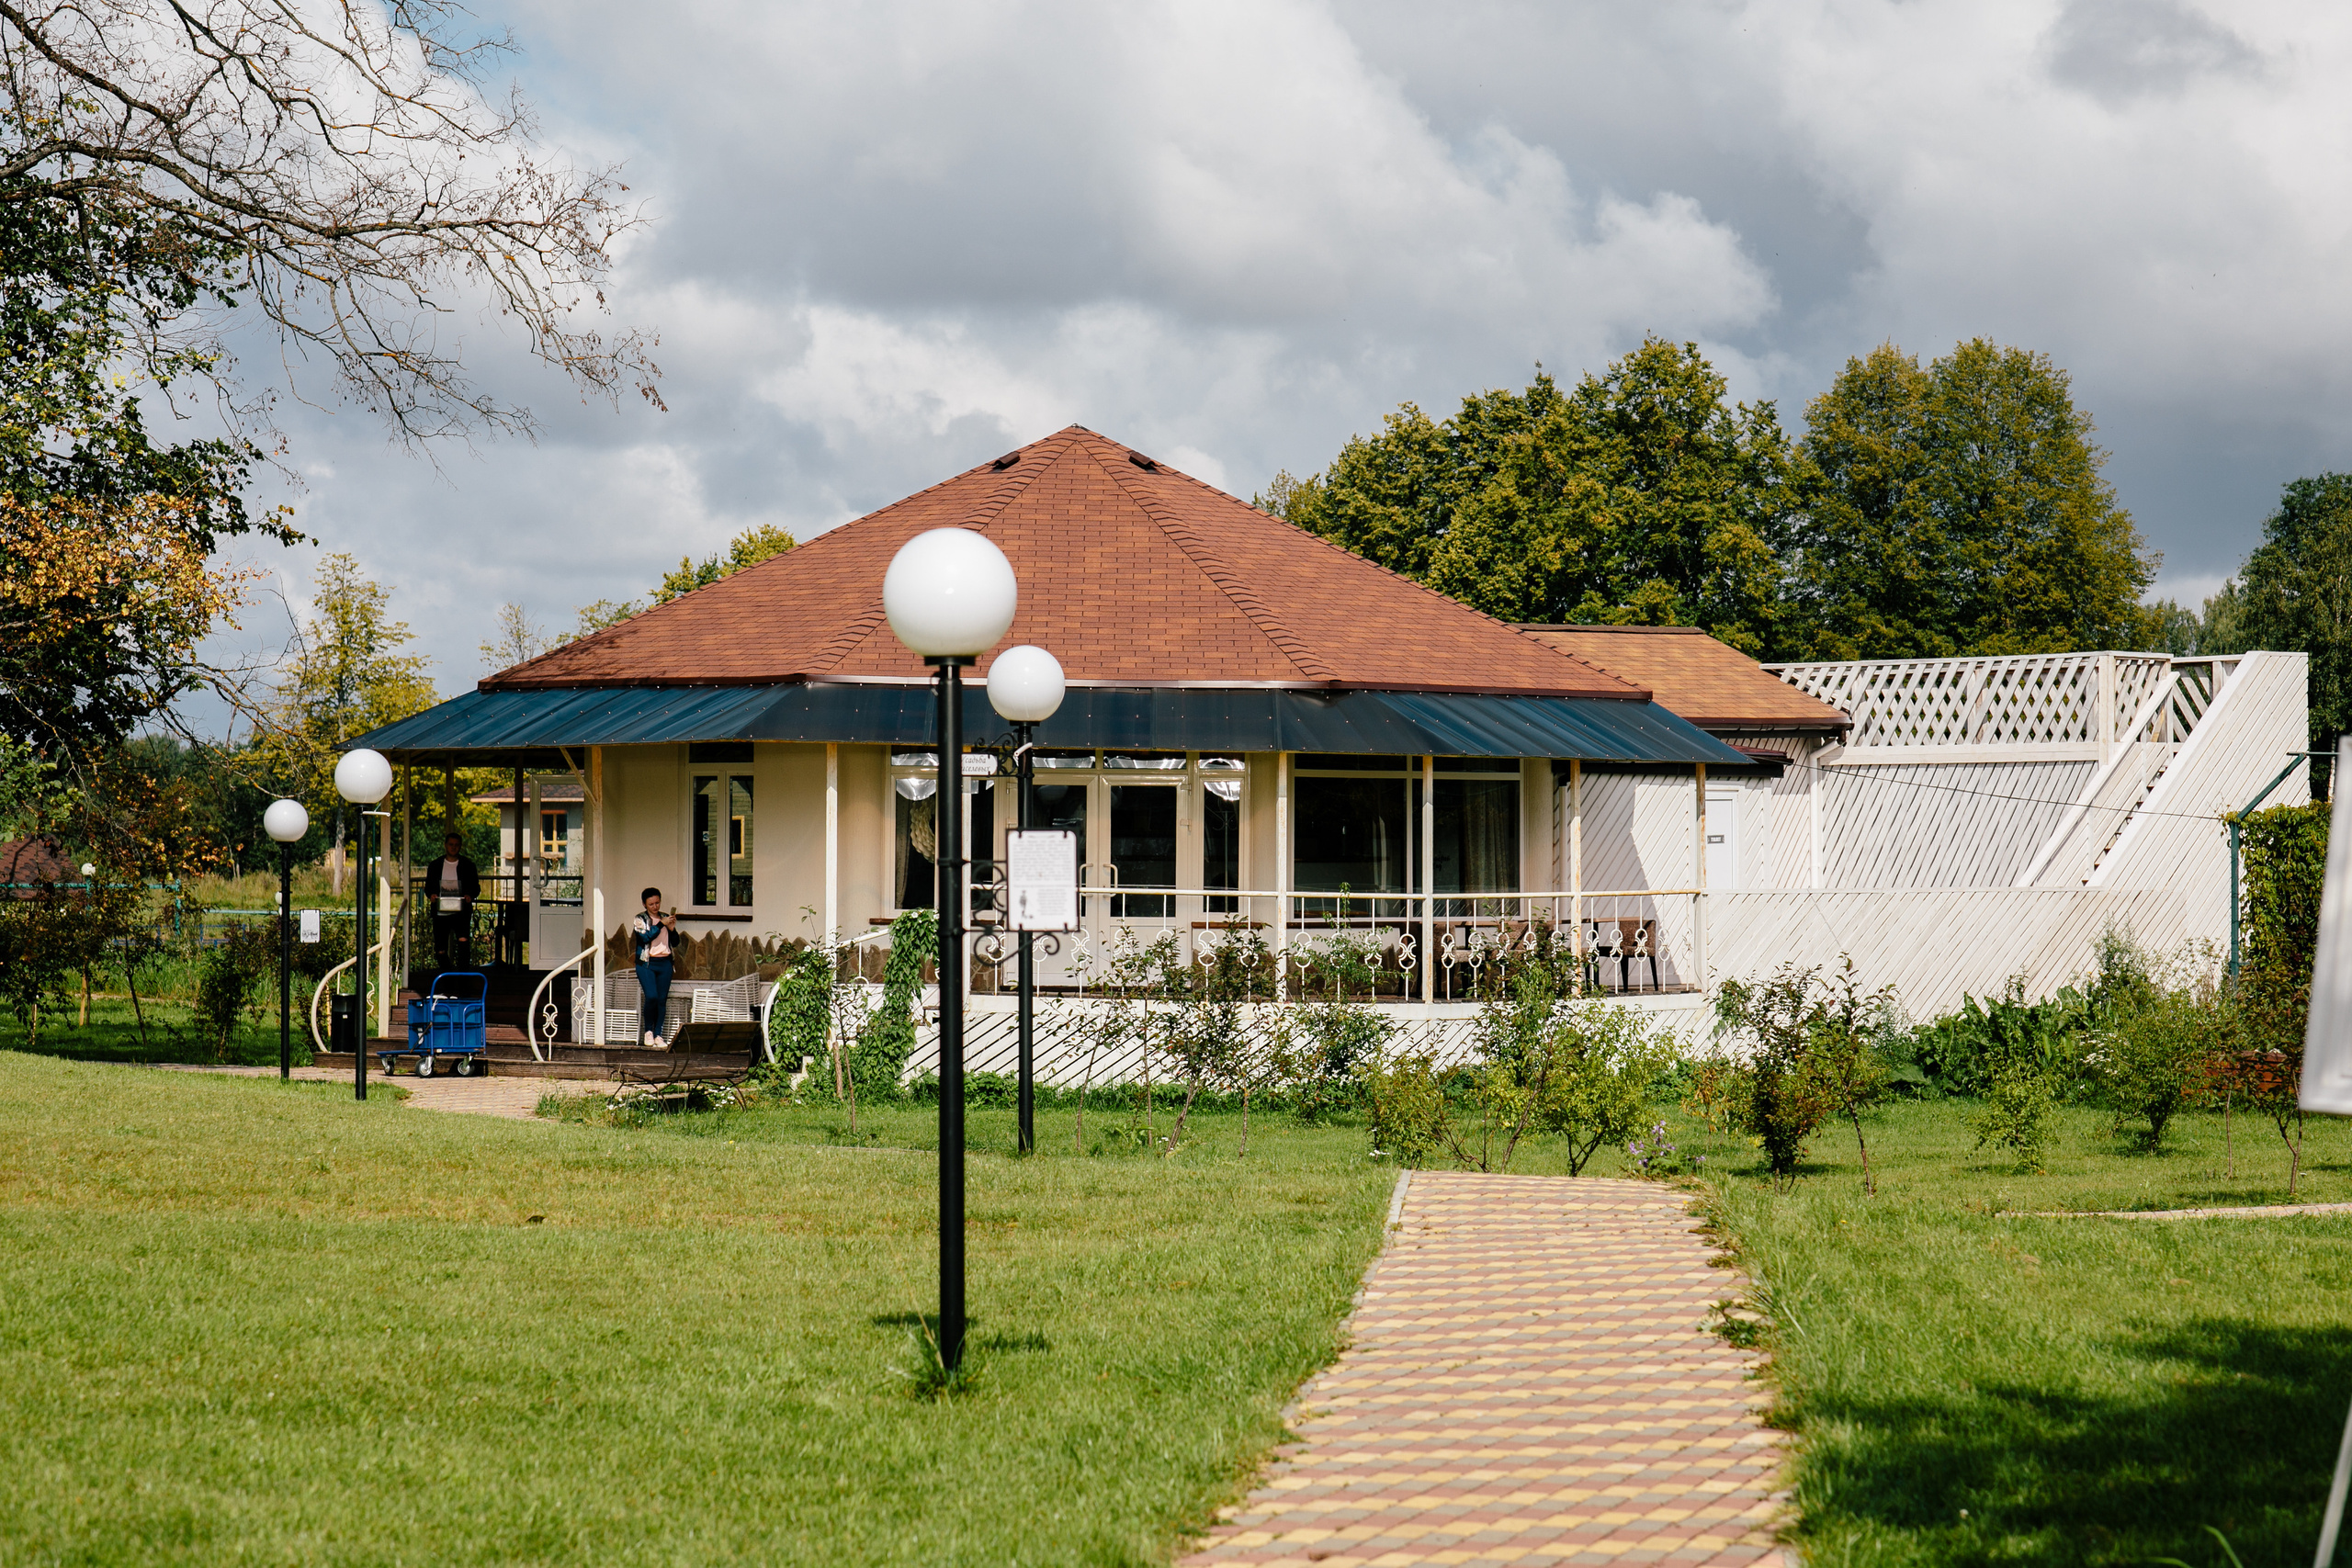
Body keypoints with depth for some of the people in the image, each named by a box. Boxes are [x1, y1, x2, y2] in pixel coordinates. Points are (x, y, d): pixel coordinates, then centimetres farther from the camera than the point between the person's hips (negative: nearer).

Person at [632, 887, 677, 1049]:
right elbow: (645, 937, -16)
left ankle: (658, 1035, 8)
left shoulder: (666, 917, 12)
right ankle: (648, 1031, 1)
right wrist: (661, 924, -19)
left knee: (662, 999, 2)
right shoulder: (640, 919, 1)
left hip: (665, 963, 4)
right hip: (646, 963, -4)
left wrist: (672, 929, -7)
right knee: (651, 997, -16)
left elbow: (675, 941, 11)